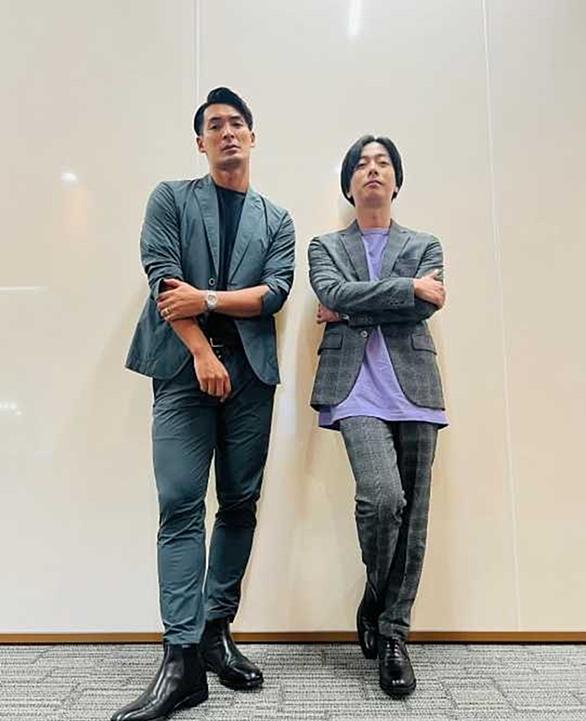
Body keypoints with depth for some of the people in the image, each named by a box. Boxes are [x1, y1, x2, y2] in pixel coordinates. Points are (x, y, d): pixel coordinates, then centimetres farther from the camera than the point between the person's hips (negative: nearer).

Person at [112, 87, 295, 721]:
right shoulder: (170, 198, 14)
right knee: (180, 506, -8)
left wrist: (206, 299, -10)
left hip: (250, 371, 3)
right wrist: (202, 351, -11)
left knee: (240, 504, 4)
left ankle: (217, 630, 19)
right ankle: (182, 658, -2)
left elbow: (275, 292, 3)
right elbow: (161, 276, -1)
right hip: (182, 368, -2)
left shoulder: (276, 220, 19)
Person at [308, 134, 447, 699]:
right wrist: (409, 288, -7)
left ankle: (391, 635, 18)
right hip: (355, 388, -2)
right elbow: (334, 293, -6)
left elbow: (423, 310, -1)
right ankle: (373, 606, 9)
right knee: (382, 496, -21)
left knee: (413, 515, 1)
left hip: (412, 386, 2)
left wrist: (349, 312, -3)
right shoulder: (326, 246, 16)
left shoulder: (425, 245, 18)